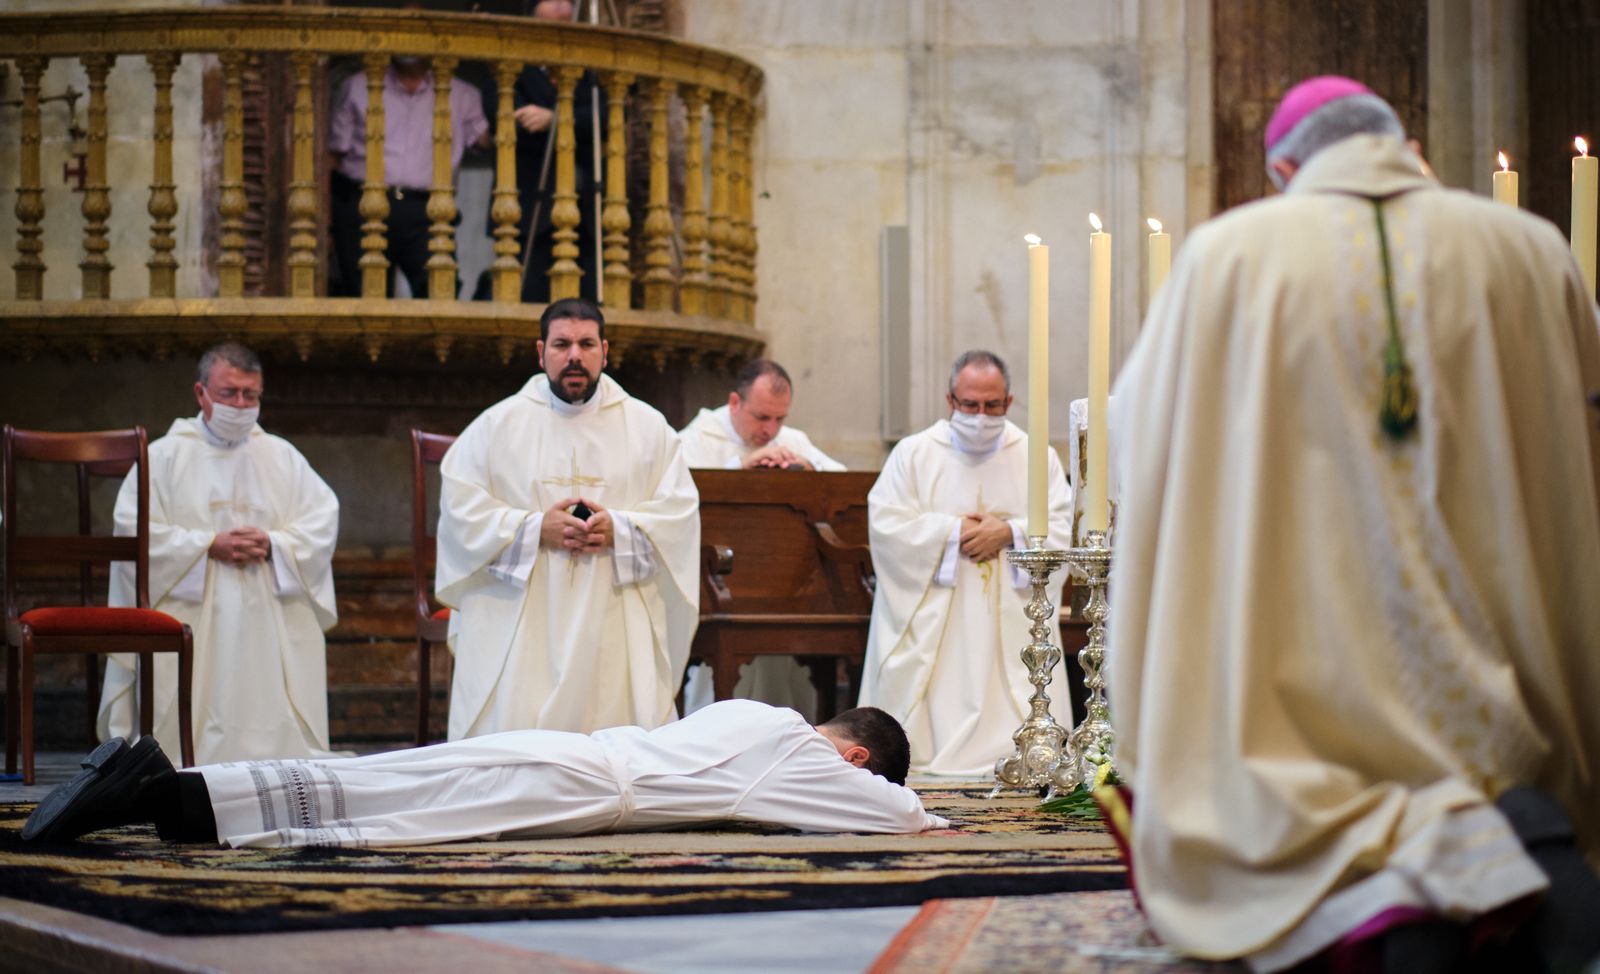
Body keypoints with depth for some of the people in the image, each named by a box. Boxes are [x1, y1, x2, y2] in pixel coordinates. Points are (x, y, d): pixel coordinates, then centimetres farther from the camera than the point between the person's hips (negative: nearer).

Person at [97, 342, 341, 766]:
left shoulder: (282, 457, 15)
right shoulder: (166, 456, 6)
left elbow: (323, 519, 8)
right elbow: (134, 527, -5)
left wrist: (273, 544, -12)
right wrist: (209, 545, -14)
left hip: (270, 623, 3)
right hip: (190, 616, -2)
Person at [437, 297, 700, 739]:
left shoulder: (648, 427, 9)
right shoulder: (497, 425, 7)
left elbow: (680, 509, 5)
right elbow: (459, 507, 1)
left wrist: (620, 531, -14)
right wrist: (536, 529, -13)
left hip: (616, 632, 1)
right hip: (519, 632, -1)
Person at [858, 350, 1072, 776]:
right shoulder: (914, 454, 6)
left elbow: (1060, 529, 1)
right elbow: (886, 524, -5)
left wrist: (1010, 532, -16)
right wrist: (951, 531, -12)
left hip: (1010, 625, 1)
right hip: (931, 624, -1)